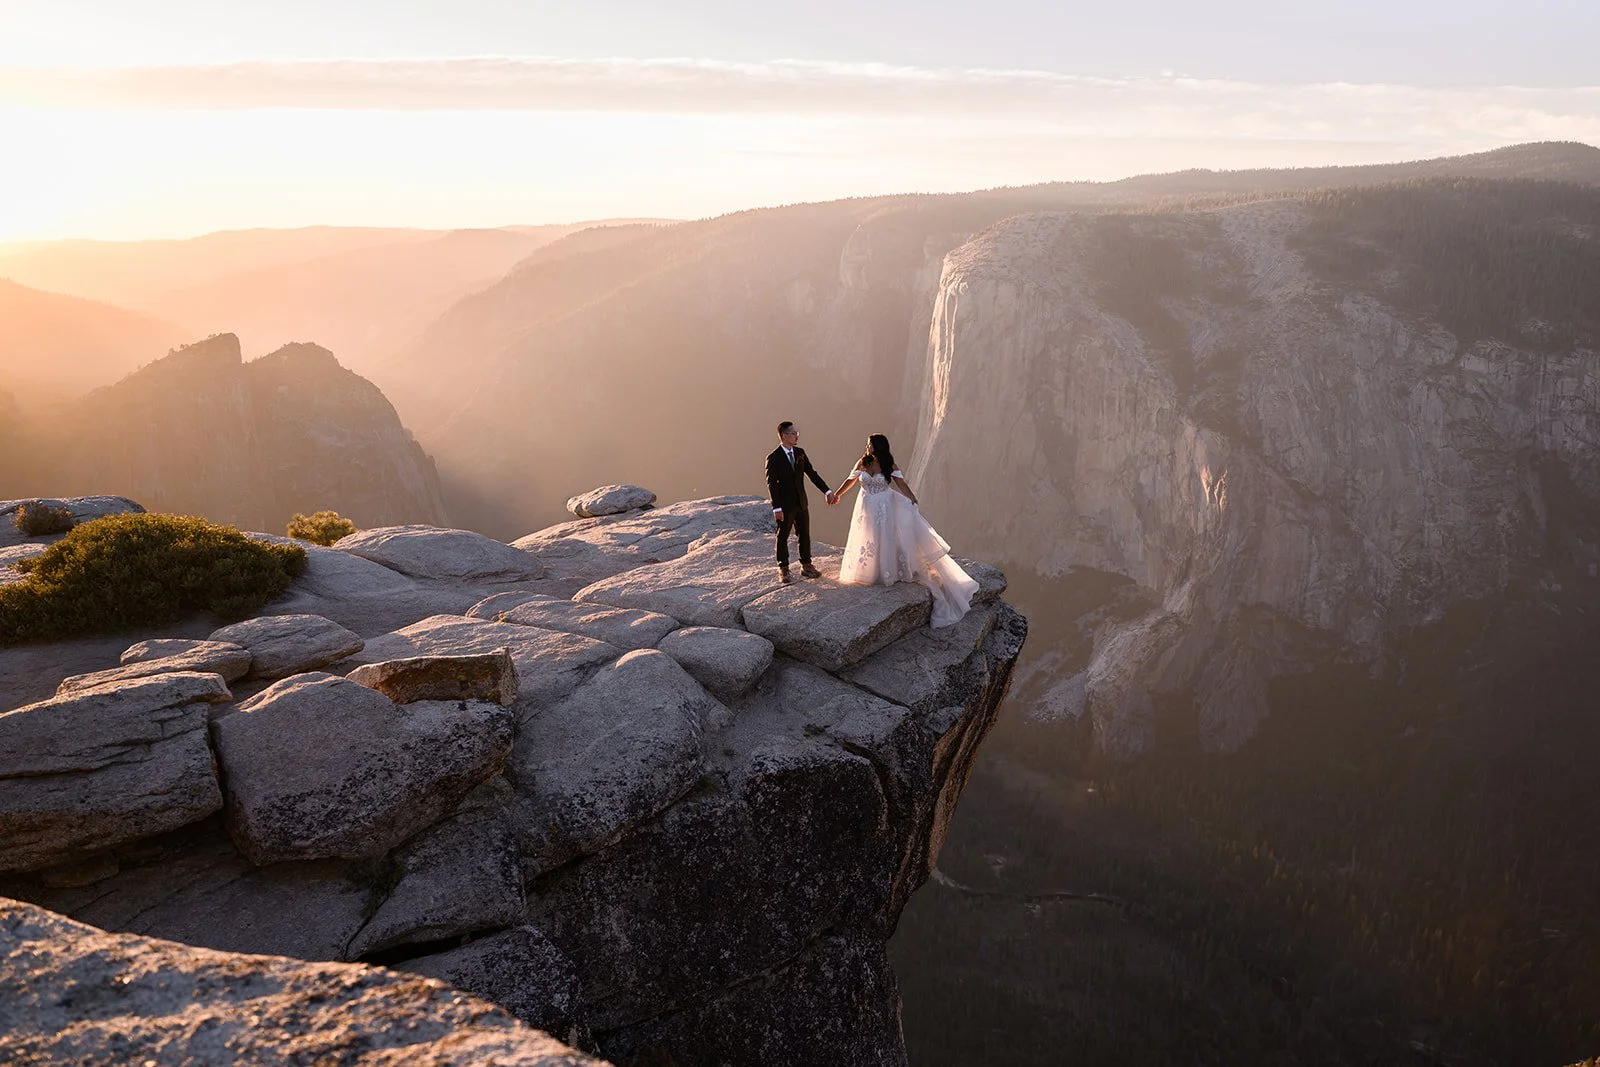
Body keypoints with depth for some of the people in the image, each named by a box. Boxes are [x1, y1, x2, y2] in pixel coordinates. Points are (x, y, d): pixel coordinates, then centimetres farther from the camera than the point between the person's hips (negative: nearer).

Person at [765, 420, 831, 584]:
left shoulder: (800, 452, 3)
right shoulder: (773, 458, -14)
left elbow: (812, 473, 8)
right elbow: (771, 484, -16)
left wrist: (827, 491, 1)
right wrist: (776, 508, -21)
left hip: (801, 503, 6)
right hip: (785, 506, -6)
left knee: (805, 535, 12)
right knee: (783, 537, 8)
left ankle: (806, 567, 25)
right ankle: (783, 570, 20)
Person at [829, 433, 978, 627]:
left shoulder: (889, 466, -9)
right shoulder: (863, 463, -2)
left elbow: (902, 485, -15)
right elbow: (850, 480, 12)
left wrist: (914, 502, -28)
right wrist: (836, 494, 21)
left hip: (884, 510, -3)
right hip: (866, 509, 3)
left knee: (884, 540, -2)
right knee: (864, 540, 9)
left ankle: (885, 573, 9)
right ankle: (866, 574, 23)